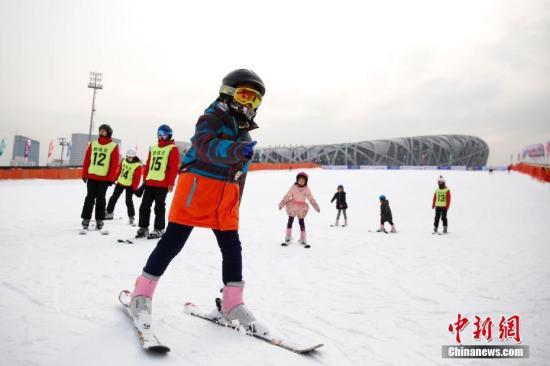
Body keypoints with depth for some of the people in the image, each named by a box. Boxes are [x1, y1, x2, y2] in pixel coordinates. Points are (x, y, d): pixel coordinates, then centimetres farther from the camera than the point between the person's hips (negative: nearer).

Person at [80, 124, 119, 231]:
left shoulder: (113, 146, -2)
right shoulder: (93, 144, 8)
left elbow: (114, 164, -5)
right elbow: (87, 160, 9)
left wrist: (111, 178, -8)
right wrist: (84, 174, 5)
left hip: (104, 178, -2)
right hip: (91, 176, 2)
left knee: (100, 199, 7)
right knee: (90, 198, 2)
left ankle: (99, 220, 16)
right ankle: (86, 219, 9)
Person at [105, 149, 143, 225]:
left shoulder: (137, 166, -19)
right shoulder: (124, 161, 0)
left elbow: (137, 178, -18)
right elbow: (119, 170, 12)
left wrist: (134, 188, -20)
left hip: (129, 185, -6)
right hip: (120, 182, 6)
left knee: (128, 201, -9)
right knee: (113, 198, 12)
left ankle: (131, 216, 5)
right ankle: (109, 213, 27)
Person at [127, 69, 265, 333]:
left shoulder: (245, 135, 17)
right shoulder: (211, 119, -6)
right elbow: (205, 145, -29)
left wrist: (235, 207, 22)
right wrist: (236, 150, -45)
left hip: (226, 198, 7)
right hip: (197, 188, -6)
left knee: (232, 248, 5)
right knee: (172, 242, -3)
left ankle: (232, 304, 19)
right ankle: (142, 295, 14)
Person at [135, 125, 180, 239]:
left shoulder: (173, 149, -3)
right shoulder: (153, 148, 17)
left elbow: (174, 167, -9)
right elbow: (148, 165, 20)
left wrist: (171, 183, -14)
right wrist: (145, 179, 15)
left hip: (162, 184, -6)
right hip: (149, 182, 6)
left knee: (159, 207, 0)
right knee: (144, 206, 8)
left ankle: (159, 230, 11)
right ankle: (143, 228, 19)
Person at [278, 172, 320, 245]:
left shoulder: (306, 189, -3)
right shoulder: (293, 187, -8)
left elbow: (311, 198, 1)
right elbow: (287, 196, -9)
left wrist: (316, 206, -2)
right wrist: (282, 203, -15)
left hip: (302, 208, 1)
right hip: (292, 206, -1)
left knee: (301, 222, 6)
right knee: (290, 220, 7)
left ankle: (303, 238, 17)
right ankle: (288, 236, 20)